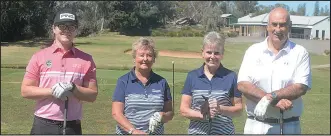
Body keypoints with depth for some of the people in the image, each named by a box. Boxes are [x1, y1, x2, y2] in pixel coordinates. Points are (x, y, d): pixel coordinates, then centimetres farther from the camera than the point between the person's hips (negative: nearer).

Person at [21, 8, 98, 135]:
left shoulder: (86, 60, 4)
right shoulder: (39, 56, 2)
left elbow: (92, 94, 3)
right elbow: (25, 90, 1)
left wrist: (73, 88, -15)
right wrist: (52, 91, -14)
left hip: (72, 127, 1)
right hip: (43, 125, 0)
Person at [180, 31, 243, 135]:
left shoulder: (231, 77, 2)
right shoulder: (192, 76, 5)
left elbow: (239, 109, 4)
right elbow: (184, 110, 3)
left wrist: (220, 109, -14)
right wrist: (203, 115, -13)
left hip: (224, 131, -1)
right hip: (197, 131, 1)